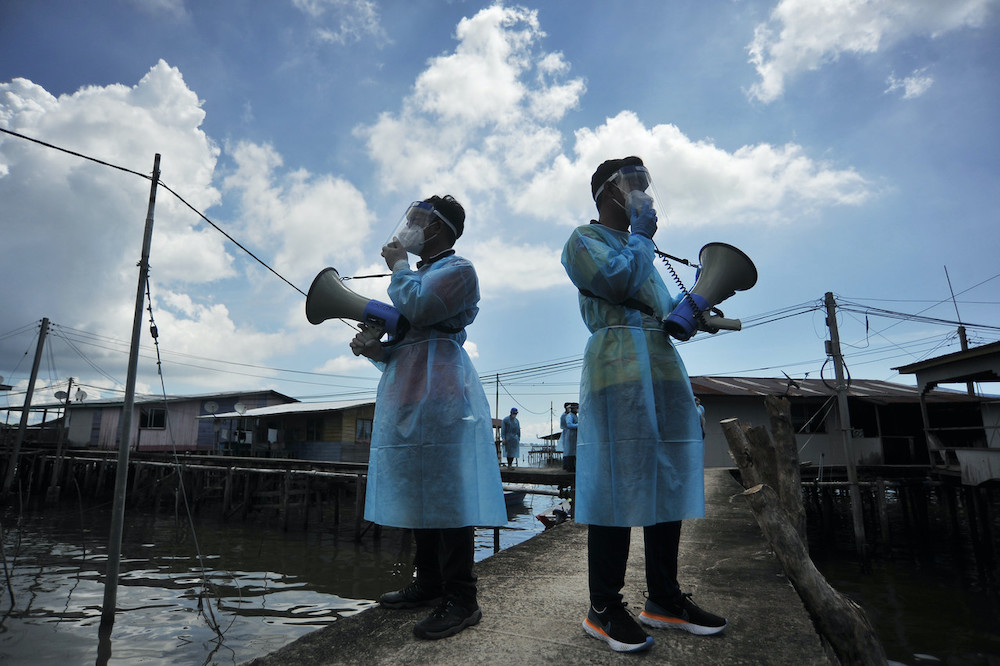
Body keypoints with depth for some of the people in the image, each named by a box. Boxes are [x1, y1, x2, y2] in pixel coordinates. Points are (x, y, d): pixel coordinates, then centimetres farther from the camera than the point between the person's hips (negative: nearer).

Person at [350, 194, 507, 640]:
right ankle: (428, 583, 24)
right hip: (408, 396, 10)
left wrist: (398, 265, -3)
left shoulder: (458, 269, -3)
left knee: (445, 493, -9)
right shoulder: (417, 274, 25)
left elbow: (417, 308, -20)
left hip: (439, 394, -9)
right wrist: (373, 347, 3)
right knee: (421, 492, 13)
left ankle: (461, 600, -1)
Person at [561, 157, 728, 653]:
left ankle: (664, 598, 17)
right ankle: (604, 607, 1)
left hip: (664, 361, 8)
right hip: (618, 362, -8)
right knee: (617, 481, -10)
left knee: (669, 477, 6)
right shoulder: (583, 240, 5)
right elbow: (619, 281, -14)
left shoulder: (640, 248, 29)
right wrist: (641, 237, 2)